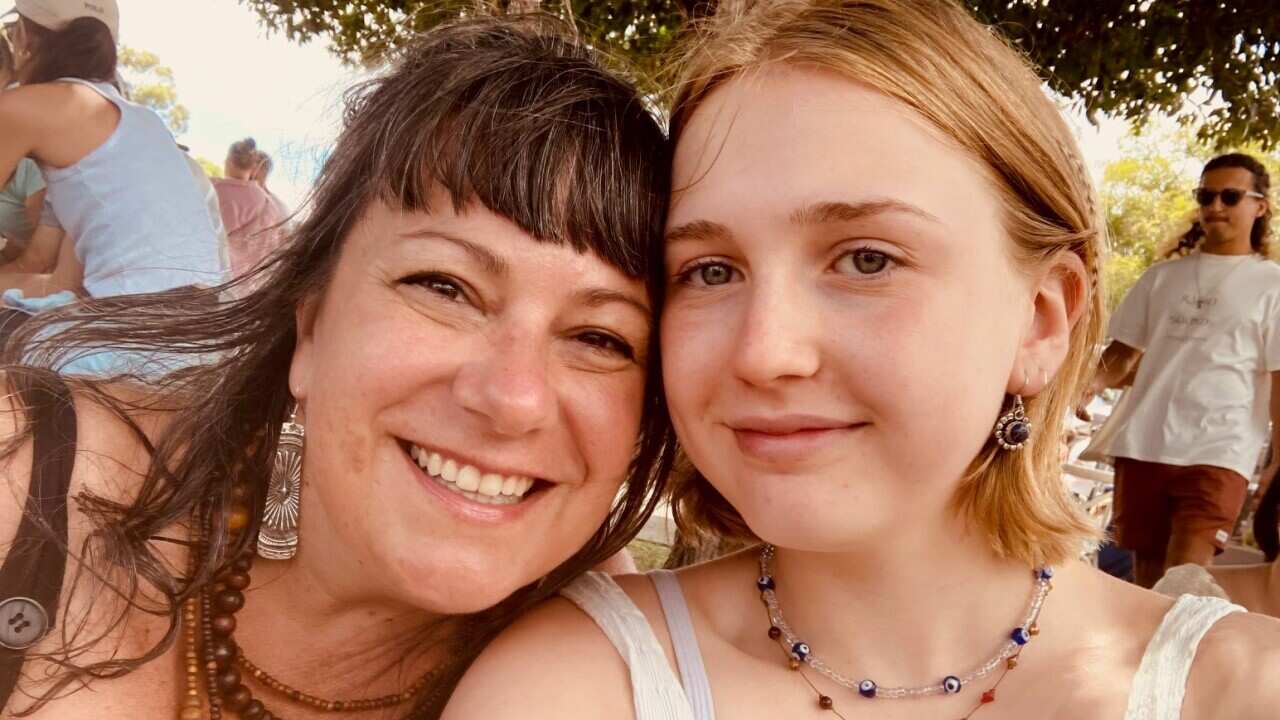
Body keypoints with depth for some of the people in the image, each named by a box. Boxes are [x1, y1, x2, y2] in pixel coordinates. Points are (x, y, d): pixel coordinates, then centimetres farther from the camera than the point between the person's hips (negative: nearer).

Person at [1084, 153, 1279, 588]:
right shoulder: (1162, 276, 15)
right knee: (1148, 579, 11)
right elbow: (1124, 352, 16)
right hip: (1142, 445, 4)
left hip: (1219, 452, -4)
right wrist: (1089, 384, -4)